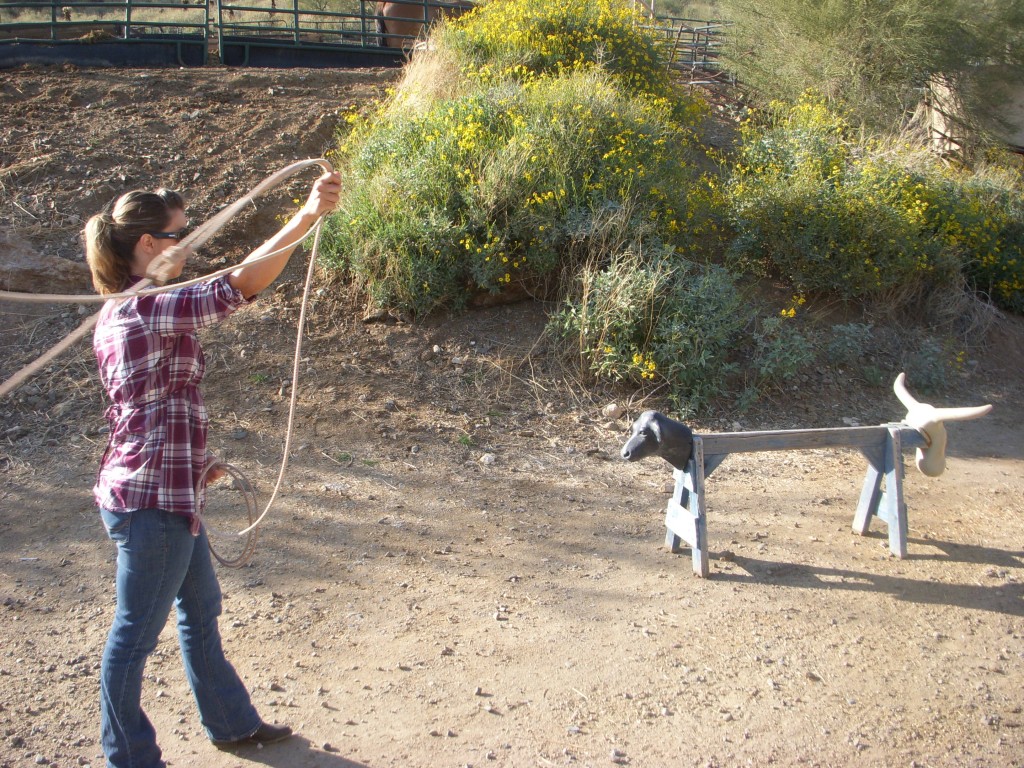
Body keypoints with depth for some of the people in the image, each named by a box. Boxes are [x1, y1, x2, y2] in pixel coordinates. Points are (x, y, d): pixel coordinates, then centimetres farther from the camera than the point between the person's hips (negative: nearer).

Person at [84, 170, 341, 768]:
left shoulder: (123, 310, 10)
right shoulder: (149, 309, -21)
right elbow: (239, 286, -35)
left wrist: (192, 461, 24)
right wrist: (307, 217, -41)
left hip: (167, 493, 10)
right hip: (152, 500, -10)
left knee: (201, 608, 22)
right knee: (136, 634, 7)